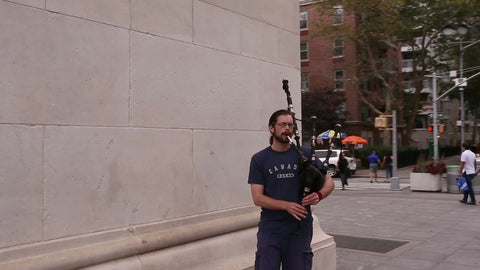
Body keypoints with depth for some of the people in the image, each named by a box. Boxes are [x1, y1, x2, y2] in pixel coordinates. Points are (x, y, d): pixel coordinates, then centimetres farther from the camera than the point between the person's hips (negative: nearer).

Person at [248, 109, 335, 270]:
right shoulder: (259, 160, 2)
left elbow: (329, 182, 8)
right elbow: (257, 198, -4)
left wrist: (319, 195, -15)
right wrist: (287, 205, -18)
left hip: (300, 228, 1)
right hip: (270, 228, -1)